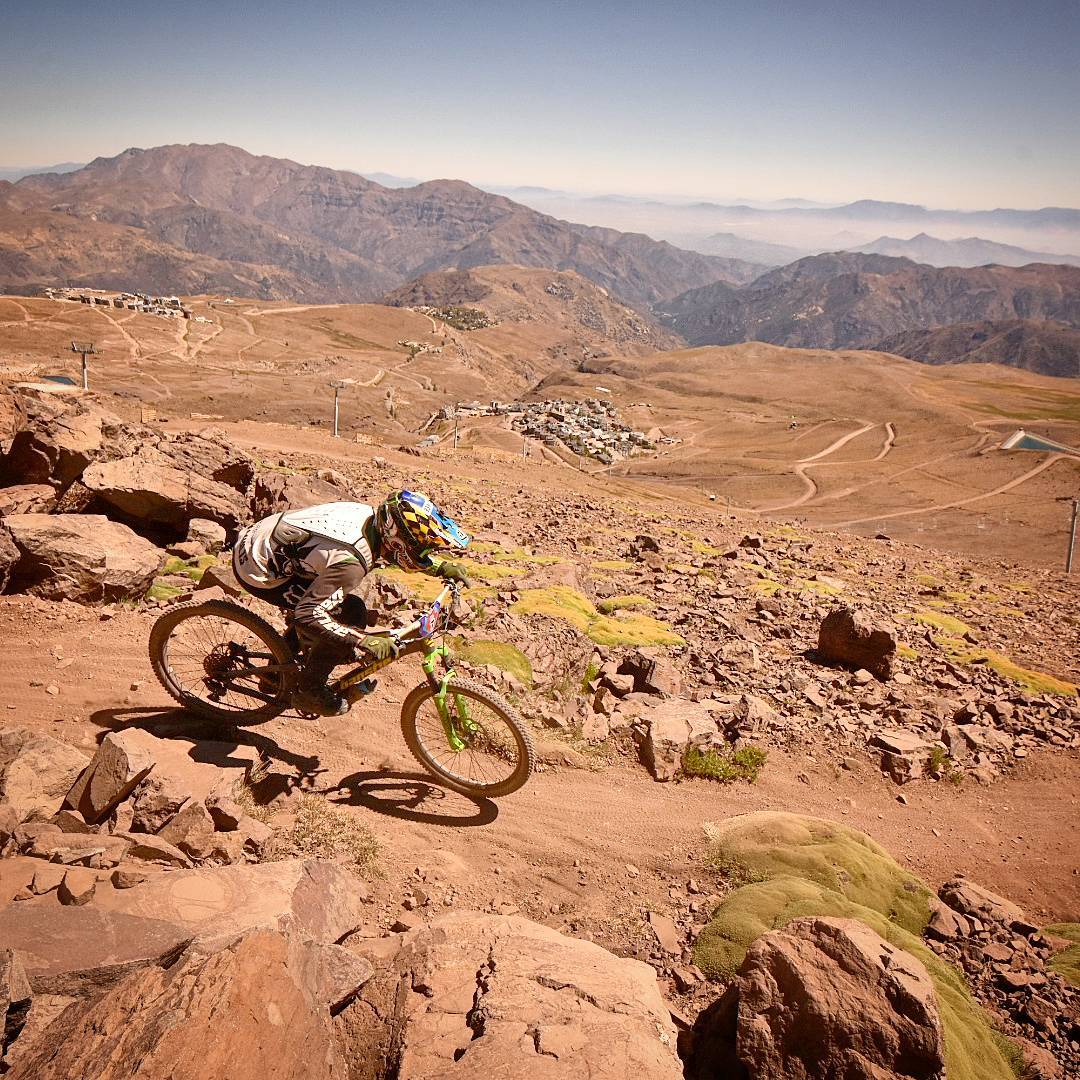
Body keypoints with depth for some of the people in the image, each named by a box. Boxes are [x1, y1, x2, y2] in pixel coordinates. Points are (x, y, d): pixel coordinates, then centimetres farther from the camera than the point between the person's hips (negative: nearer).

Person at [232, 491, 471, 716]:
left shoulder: (370, 515, -6)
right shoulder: (352, 561, -31)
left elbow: (389, 549, 17)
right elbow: (308, 615, -33)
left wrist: (442, 566, 9)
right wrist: (364, 642, -32)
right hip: (258, 571, -9)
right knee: (351, 614, -12)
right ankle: (309, 690, 5)